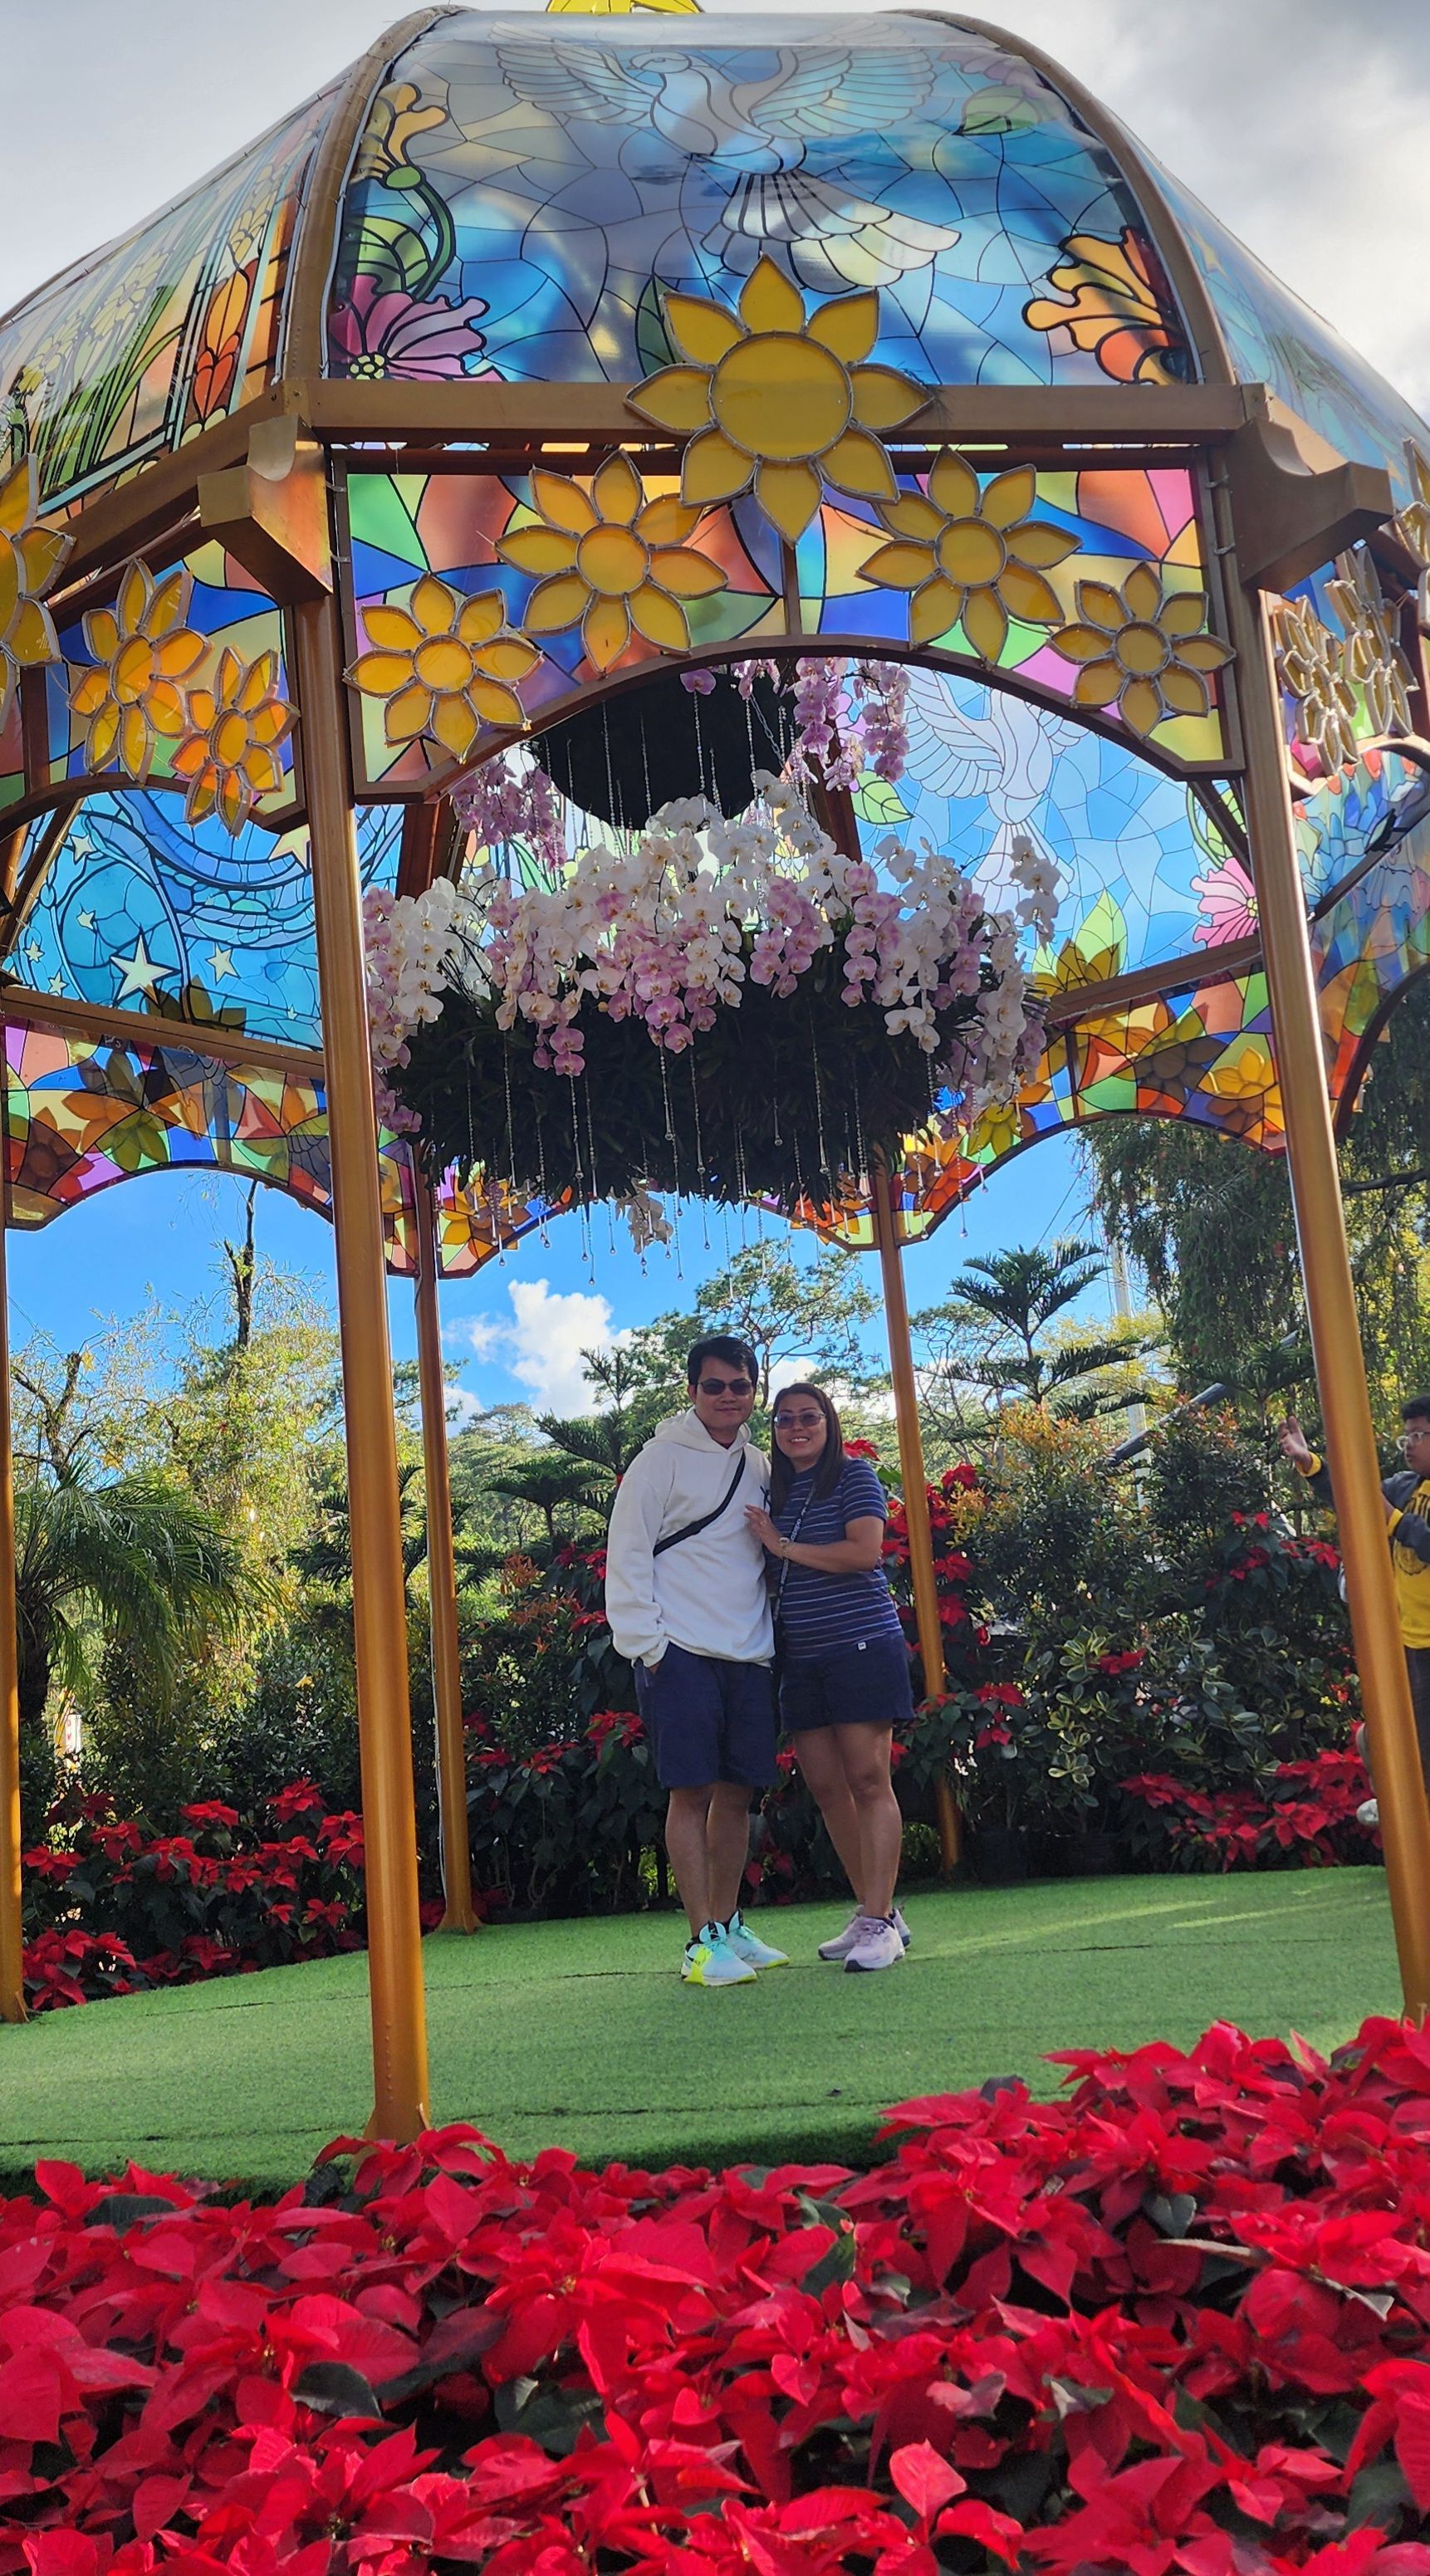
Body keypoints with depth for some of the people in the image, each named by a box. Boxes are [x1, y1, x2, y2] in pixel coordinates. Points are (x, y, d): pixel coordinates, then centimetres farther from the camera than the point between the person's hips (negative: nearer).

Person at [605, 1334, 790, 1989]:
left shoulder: (759, 1466, 15)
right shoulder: (663, 1460, -2)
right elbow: (627, 1558, -4)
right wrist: (646, 1645, -11)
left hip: (749, 1657, 6)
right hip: (682, 1655, -5)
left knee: (737, 1793, 8)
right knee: (692, 1791, -6)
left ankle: (729, 1924, 19)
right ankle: (702, 1941, -3)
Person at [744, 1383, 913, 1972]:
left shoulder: (854, 1475, -1)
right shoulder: (776, 1491, 17)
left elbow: (864, 1551, -15)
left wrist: (783, 1545, -10)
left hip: (862, 1645, -7)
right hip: (802, 1658, 7)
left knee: (868, 1779, -10)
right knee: (825, 1786, 5)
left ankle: (878, 1923, -10)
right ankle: (875, 1911, 15)